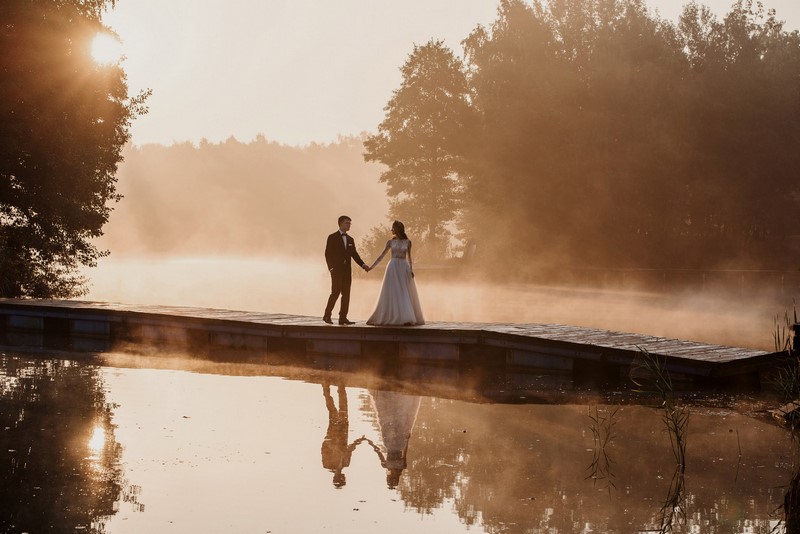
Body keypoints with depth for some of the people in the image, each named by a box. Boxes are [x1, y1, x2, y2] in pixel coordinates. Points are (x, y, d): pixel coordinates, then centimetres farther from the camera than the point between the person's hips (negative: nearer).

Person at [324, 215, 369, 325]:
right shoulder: (332, 237, -1)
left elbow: (354, 254, 15)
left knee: (346, 294, 1)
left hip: (347, 270, 6)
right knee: (335, 292, -11)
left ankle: (343, 318, 3)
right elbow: (328, 254, -5)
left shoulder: (350, 239, 15)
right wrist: (331, 268, -14)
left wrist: (363, 265, 2)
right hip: (337, 270, -6)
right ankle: (327, 315, 0)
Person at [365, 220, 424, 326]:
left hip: (404, 268, -1)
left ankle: (407, 318, -3)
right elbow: (382, 256, 10)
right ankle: (389, 317, 2)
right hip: (393, 268, 1)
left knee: (405, 294, -3)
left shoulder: (407, 242, 7)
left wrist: (411, 270, -1)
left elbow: (409, 257, 10)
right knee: (392, 293, -1)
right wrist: (372, 266, 6)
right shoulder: (390, 242, 8)